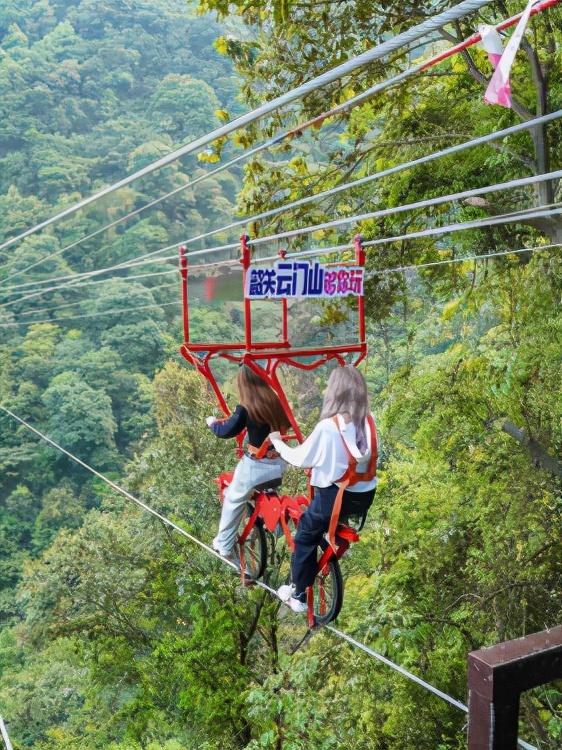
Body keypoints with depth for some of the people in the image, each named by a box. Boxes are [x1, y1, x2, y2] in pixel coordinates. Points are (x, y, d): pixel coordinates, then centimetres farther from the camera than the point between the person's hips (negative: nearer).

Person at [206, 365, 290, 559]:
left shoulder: (246, 408, -16)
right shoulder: (276, 402, -1)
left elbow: (226, 431, -10)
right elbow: (286, 424, 15)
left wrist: (212, 422, 9)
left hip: (256, 466, -5)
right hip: (279, 463, 5)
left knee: (233, 501, 16)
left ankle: (224, 545, 25)